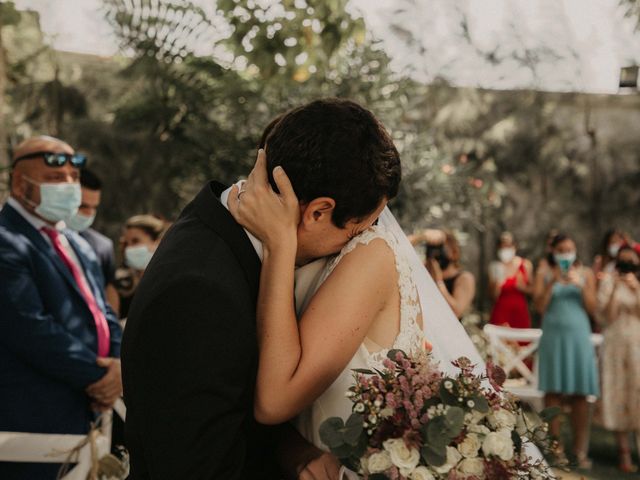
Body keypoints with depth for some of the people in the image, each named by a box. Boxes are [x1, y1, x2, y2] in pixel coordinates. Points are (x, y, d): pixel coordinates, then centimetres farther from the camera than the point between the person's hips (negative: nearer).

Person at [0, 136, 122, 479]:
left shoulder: (78, 245, 17)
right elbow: (30, 329, -22)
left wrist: (116, 366, -3)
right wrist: (96, 375, -14)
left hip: (87, 409, 9)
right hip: (34, 417, -9)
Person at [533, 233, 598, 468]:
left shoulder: (586, 274, 9)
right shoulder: (544, 274, 6)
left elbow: (592, 308, 5)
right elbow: (540, 306, -2)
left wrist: (582, 285, -9)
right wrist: (552, 283, -12)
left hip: (578, 336, 1)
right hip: (553, 335, -1)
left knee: (580, 394, -1)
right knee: (553, 393, -1)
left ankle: (580, 450, 5)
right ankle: (555, 448, 6)